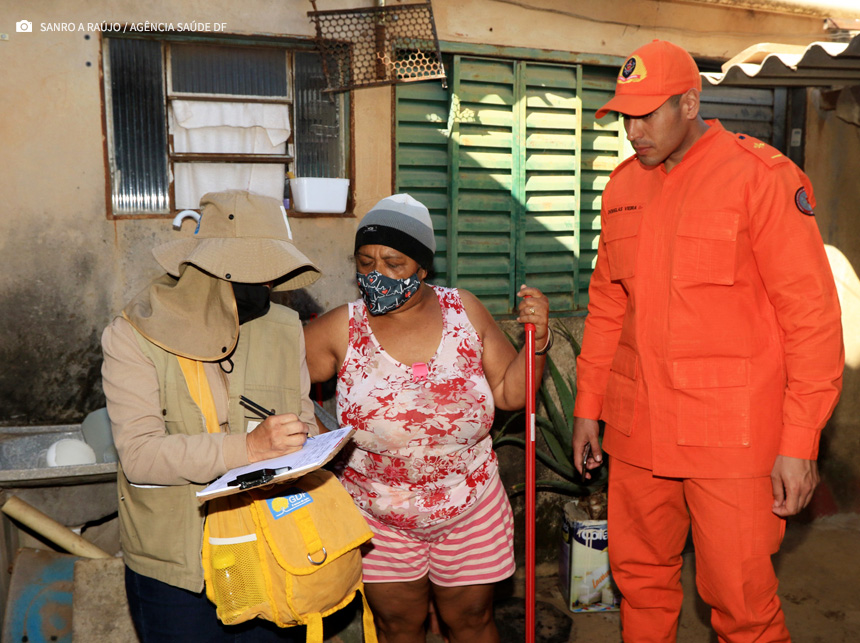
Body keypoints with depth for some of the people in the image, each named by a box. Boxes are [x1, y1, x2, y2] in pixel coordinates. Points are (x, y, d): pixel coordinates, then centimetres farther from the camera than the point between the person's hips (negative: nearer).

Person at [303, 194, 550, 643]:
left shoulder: (464, 311, -7)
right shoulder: (342, 329, -11)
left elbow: (510, 393, -2)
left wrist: (537, 340, -15)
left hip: (471, 511, 1)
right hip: (379, 519, -1)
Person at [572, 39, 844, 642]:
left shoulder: (761, 175, -7)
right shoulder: (624, 185, 10)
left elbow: (812, 313, -9)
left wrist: (800, 440, -12)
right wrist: (588, 405, 15)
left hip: (731, 433, -5)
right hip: (638, 427, 5)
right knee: (639, 576, 15)